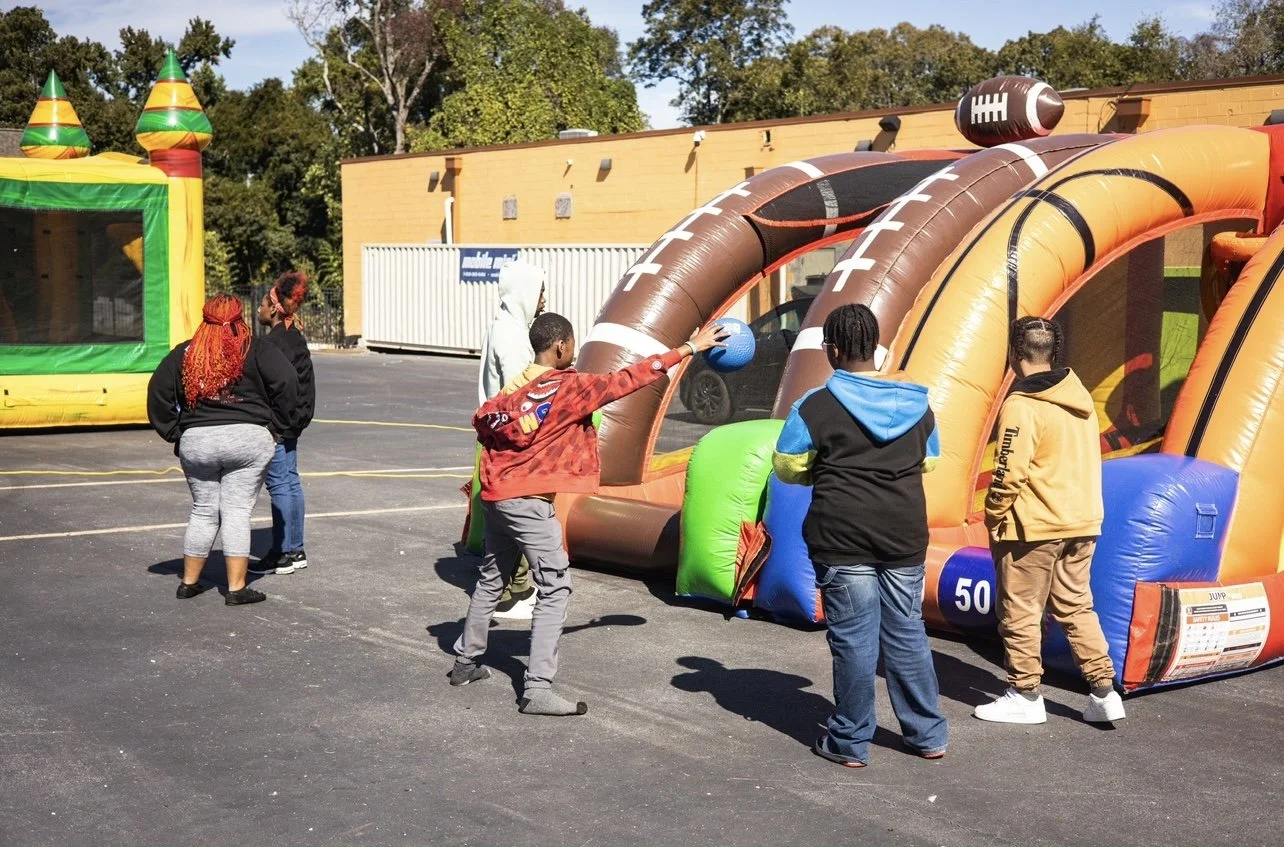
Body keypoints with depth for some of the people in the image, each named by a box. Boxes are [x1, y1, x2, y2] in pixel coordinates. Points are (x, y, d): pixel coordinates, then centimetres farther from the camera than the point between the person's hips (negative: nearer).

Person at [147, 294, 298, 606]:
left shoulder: (184, 354, 8)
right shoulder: (256, 351, -1)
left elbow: (158, 393, 6)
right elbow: (287, 383, -10)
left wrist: (174, 433, 11)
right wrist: (275, 426, -1)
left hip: (196, 441, 3)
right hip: (247, 439, -3)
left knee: (203, 511, 15)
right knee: (237, 512, 0)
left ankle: (189, 582, 22)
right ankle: (236, 588, -1)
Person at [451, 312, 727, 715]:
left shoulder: (516, 386, 8)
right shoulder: (571, 387, -11)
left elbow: (483, 419, 5)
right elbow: (628, 379, -11)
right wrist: (688, 348, -7)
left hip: (496, 496, 8)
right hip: (529, 502, -8)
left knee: (491, 580, 22)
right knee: (554, 589, -5)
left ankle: (466, 661, 35)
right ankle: (537, 690, -11)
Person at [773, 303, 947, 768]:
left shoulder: (816, 406, -9)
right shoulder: (916, 403, 6)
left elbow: (787, 466, -1)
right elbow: (929, 462, 16)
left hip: (842, 538, -4)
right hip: (904, 535, 4)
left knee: (854, 638, 3)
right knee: (907, 633, 14)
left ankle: (850, 742, 12)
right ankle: (928, 735, 22)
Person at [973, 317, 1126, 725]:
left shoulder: (1021, 406, -16)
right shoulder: (1081, 398, 7)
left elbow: (1009, 473, -19)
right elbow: (1086, 463, 13)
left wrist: (994, 518, -6)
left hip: (1033, 527, -7)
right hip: (1081, 523, 8)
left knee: (1019, 613, 5)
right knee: (1076, 607, 15)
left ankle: (1025, 696, 13)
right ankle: (1104, 691, 13)